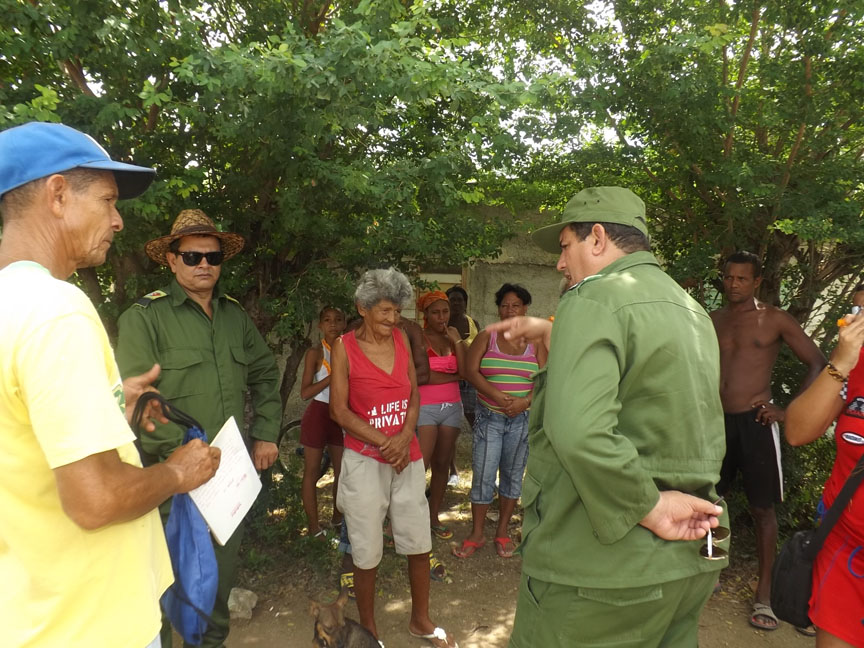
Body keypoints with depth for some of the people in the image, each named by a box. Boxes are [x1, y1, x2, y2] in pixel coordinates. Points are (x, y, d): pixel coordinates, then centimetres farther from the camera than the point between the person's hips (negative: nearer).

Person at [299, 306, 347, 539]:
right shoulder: (315, 353, -8)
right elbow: (305, 393, -16)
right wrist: (333, 376, -24)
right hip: (318, 414, -4)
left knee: (342, 470, 11)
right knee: (312, 472, 5)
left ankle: (337, 517, 29)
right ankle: (314, 527, 15)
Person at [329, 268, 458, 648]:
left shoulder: (401, 339, 3)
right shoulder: (345, 346, -8)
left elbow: (414, 395, 6)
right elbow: (340, 410, -9)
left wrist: (405, 437, -10)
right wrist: (384, 443, -13)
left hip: (408, 456, 4)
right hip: (365, 459, -4)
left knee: (419, 544, 12)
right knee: (367, 553, 8)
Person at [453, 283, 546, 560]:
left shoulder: (535, 342, 4)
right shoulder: (487, 337, 1)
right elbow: (471, 370, -9)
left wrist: (525, 401, -18)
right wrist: (498, 396, -21)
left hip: (522, 418, 1)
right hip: (489, 416, -1)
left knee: (513, 475, 11)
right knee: (483, 475, -1)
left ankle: (503, 532, 27)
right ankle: (476, 535, 14)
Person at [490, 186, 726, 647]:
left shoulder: (594, 298, -16)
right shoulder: (690, 309, 12)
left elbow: (578, 430, -32)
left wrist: (648, 508, -19)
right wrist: (550, 333, 23)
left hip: (602, 566, -9)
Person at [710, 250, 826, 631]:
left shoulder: (774, 320, -2)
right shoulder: (712, 321, 7)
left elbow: (818, 364, -1)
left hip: (755, 422, -3)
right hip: (716, 421, 3)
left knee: (762, 509, 4)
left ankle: (764, 595, 15)